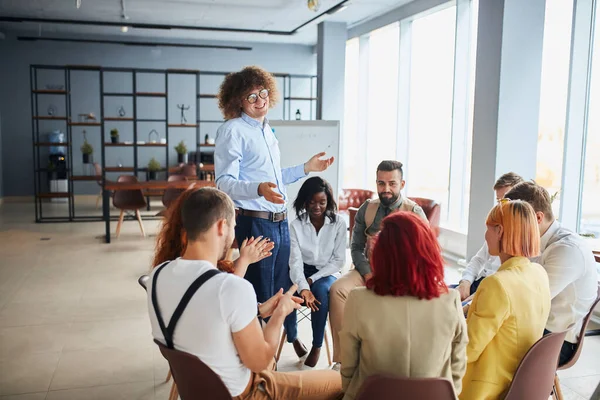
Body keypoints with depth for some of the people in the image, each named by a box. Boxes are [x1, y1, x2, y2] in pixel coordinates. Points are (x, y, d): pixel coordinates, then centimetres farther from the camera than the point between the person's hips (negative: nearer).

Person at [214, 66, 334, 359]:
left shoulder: (267, 130, 16)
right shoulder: (233, 130, -10)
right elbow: (225, 182, -19)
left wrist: (306, 168, 21)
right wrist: (259, 189, -35)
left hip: (280, 221, 8)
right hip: (254, 222, -8)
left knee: (283, 290, 18)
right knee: (261, 294, 4)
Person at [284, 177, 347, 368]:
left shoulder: (338, 223, -8)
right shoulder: (296, 225, -6)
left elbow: (339, 260, -6)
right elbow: (295, 261, -15)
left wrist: (313, 279, -16)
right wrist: (303, 288, -33)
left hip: (327, 274, -1)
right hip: (302, 273, 1)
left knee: (320, 290, -35)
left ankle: (317, 346, -16)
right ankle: (293, 339, 0)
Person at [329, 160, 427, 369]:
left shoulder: (415, 212, -1)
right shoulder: (366, 209, 8)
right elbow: (356, 248, 8)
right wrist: (367, 274, -10)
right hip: (369, 269, 3)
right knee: (338, 289, -26)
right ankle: (342, 358, -20)